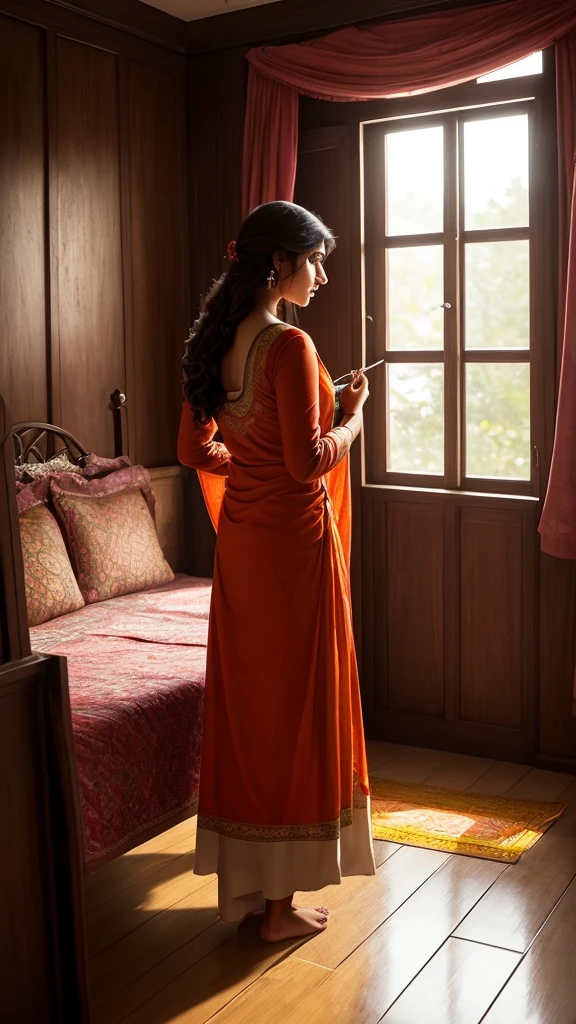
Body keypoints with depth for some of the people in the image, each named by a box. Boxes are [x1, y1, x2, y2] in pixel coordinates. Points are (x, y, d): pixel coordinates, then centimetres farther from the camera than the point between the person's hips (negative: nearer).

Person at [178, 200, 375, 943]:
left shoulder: (216, 340, 8)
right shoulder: (288, 345, -18)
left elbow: (194, 450, 12)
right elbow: (310, 462, -20)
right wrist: (352, 415, -4)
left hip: (239, 538, 8)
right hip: (292, 542, -8)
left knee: (246, 698, 15)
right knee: (295, 703, 3)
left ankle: (248, 881, 30)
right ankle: (281, 902, 16)